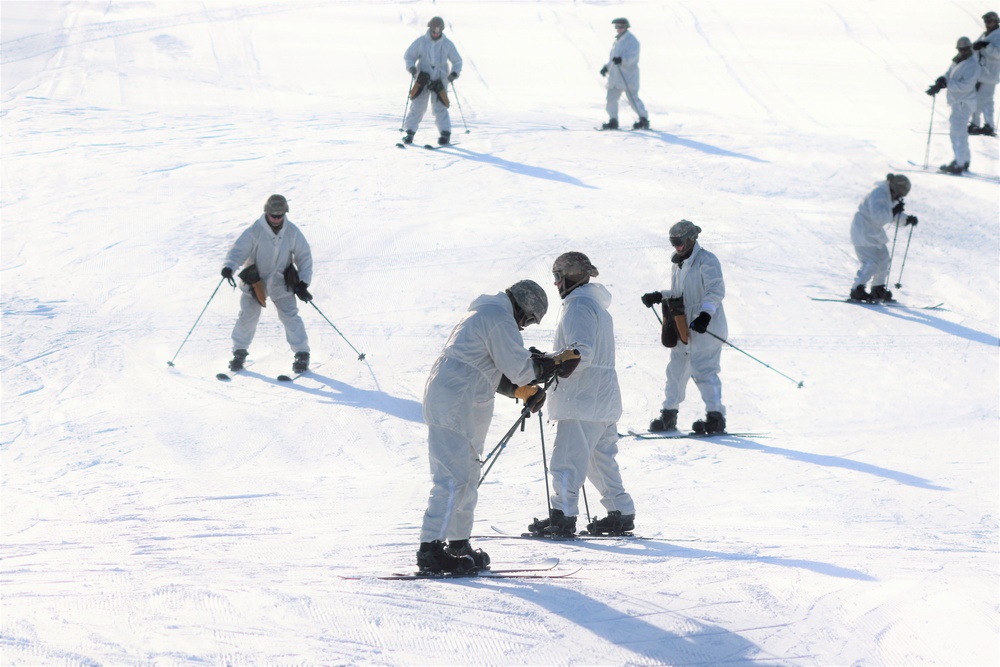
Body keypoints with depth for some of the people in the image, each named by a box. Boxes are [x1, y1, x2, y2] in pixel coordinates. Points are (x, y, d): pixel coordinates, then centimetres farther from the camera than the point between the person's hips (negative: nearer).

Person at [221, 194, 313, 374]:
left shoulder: (292, 232, -8)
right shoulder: (254, 231, -17)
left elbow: (304, 257, 1)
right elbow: (238, 250, -22)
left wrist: (303, 283, -6)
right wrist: (229, 267, -42)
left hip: (281, 283, 1)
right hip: (255, 281, -1)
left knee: (290, 315, -7)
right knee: (248, 315, -5)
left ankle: (302, 354, 3)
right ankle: (239, 352, 13)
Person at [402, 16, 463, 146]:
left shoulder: (447, 44, 0)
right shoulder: (421, 42, -2)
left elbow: (457, 61, 8)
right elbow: (408, 56, 5)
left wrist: (454, 73, -10)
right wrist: (411, 67, -15)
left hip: (440, 79, 0)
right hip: (423, 77, 0)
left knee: (439, 107, -8)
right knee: (418, 106, -5)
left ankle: (445, 134, -2)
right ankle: (410, 132, 3)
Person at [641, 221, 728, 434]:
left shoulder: (706, 260, -10)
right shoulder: (678, 265, 17)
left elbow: (716, 290, -19)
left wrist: (705, 314, -31)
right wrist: (659, 296, 13)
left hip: (705, 328, -9)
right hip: (683, 328, 9)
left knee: (703, 371, -12)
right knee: (676, 369, 11)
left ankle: (716, 418, -10)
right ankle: (669, 415, 20)